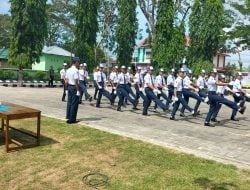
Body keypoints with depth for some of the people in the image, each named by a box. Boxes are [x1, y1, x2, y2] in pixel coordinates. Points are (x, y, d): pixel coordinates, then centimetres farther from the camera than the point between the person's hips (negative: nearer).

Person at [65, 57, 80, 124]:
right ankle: (72, 119, 5)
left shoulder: (68, 70, 10)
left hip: (69, 87, 9)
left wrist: (67, 88, 18)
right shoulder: (76, 70, -16)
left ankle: (68, 117, 23)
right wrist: (78, 90, -16)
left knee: (69, 102, 15)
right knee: (74, 104, -1)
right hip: (74, 87, -9)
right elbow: (76, 82, -20)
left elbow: (66, 81, 12)